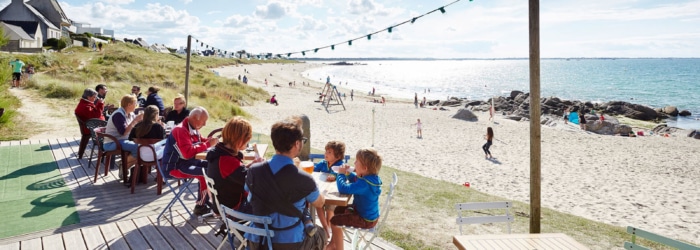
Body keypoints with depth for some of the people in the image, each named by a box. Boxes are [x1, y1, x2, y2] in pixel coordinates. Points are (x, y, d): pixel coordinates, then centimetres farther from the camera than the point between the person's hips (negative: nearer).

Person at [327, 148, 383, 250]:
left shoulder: (364, 183, -34)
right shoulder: (371, 177, -4)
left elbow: (343, 188, -35)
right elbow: (355, 180, 17)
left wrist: (341, 174, -18)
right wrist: (348, 173, -3)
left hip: (366, 220, -11)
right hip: (368, 213, 11)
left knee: (334, 221, -13)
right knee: (338, 210, 23)